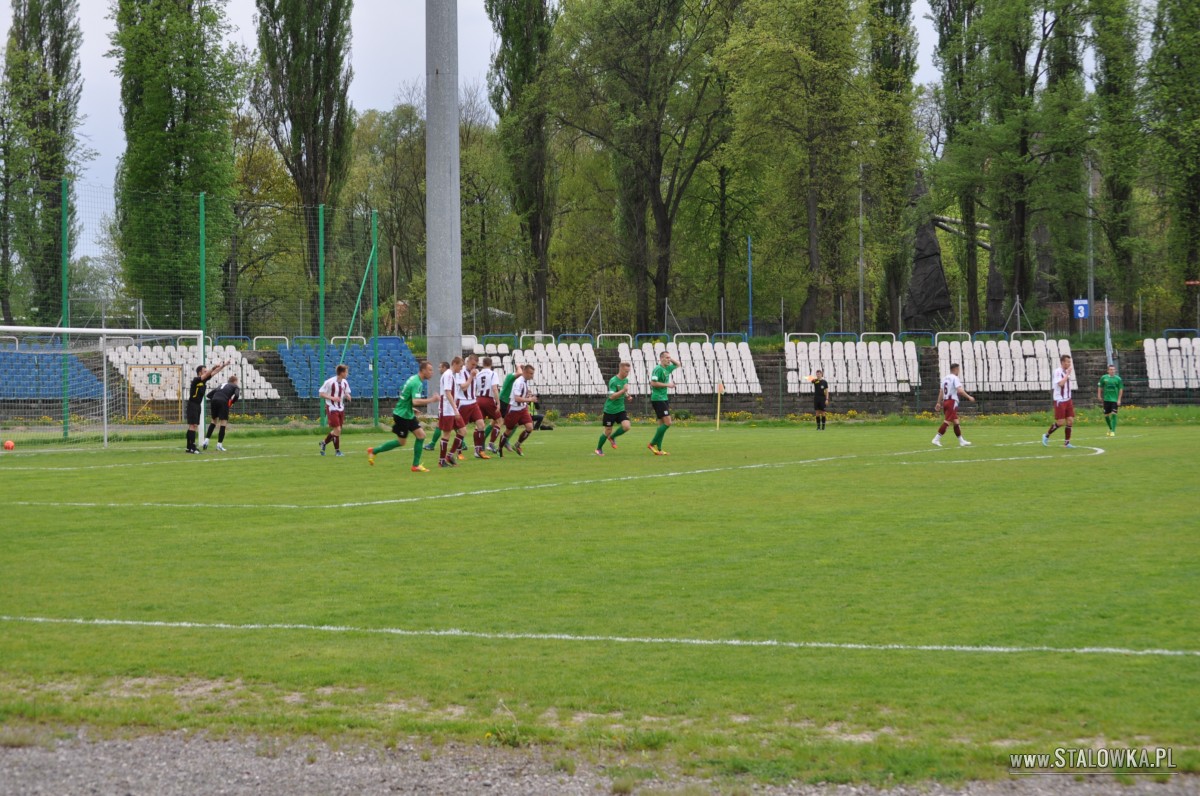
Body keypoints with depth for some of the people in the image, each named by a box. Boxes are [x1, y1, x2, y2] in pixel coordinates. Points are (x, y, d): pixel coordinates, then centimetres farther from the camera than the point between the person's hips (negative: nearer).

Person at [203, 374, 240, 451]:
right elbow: (236, 395, -6)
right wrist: (232, 402, 9)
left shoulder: (222, 385, 31)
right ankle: (219, 444, -2)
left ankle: (206, 440, 9)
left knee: (213, 421, 20)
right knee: (223, 423, 2)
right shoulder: (235, 387, 16)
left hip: (214, 401, 5)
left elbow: (209, 395, 25)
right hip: (223, 402, -5)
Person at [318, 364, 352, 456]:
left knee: (337, 430, 11)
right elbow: (321, 393, -12)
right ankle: (337, 450, 2)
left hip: (341, 409, 7)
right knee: (337, 429, -10)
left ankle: (324, 443, 33)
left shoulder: (345, 382, 4)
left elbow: (347, 393, 18)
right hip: (332, 408, -7)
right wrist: (332, 398, -23)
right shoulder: (329, 382, -16)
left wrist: (347, 396, -7)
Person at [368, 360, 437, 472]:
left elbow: (407, 397, 21)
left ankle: (416, 465, 4)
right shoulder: (417, 383, -23)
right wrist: (431, 400, -28)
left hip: (408, 414, 10)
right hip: (402, 415, -10)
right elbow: (415, 401, -34)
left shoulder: (414, 378, 9)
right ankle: (374, 451, 15)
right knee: (401, 442, 2)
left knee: (421, 435, 2)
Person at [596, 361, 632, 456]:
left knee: (626, 426, -14)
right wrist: (623, 390, -35)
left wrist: (627, 394, 5)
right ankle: (598, 449, 24)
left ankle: (612, 437, 14)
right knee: (608, 431, 1)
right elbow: (612, 396, -27)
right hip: (610, 410, -6)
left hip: (621, 409, 6)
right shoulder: (613, 381, -19)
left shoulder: (626, 380, 4)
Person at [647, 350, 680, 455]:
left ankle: (658, 449, 10)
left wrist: (671, 358, 13)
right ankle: (652, 444, -8)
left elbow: (677, 364, 31)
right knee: (667, 422, -14)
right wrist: (667, 385, -18)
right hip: (658, 399, -10)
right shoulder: (658, 369, -13)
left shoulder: (667, 369, 14)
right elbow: (653, 383, -22)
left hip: (664, 399, 10)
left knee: (662, 424, 8)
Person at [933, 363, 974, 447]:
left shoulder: (945, 378, 16)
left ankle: (961, 441, 16)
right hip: (952, 401, -9)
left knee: (956, 421, 12)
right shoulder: (955, 378, -9)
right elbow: (960, 391, -20)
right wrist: (969, 397, -14)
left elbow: (941, 392, 18)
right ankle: (936, 439, -15)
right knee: (947, 421, -9)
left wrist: (939, 403, 20)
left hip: (945, 401, 9)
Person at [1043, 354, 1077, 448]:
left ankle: (1067, 442, 7)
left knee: (1070, 421, 0)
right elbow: (1061, 383, -27)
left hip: (1068, 400, 7)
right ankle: (1046, 435, 14)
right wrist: (1068, 374, -21)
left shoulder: (1066, 372, 11)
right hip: (1059, 401, -7)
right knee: (1060, 422, -7)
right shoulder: (1057, 372, -13)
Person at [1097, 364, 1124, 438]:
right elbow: (1100, 387, 11)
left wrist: (1119, 399, -4)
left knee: (1114, 415, -11)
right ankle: (1110, 429, 28)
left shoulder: (1118, 379, -1)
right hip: (1106, 399, 2)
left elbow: (1121, 389, 2)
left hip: (1115, 400, -2)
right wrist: (1099, 395, 3)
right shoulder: (1104, 377, 3)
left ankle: (1113, 431, -7)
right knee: (1106, 415, 6)